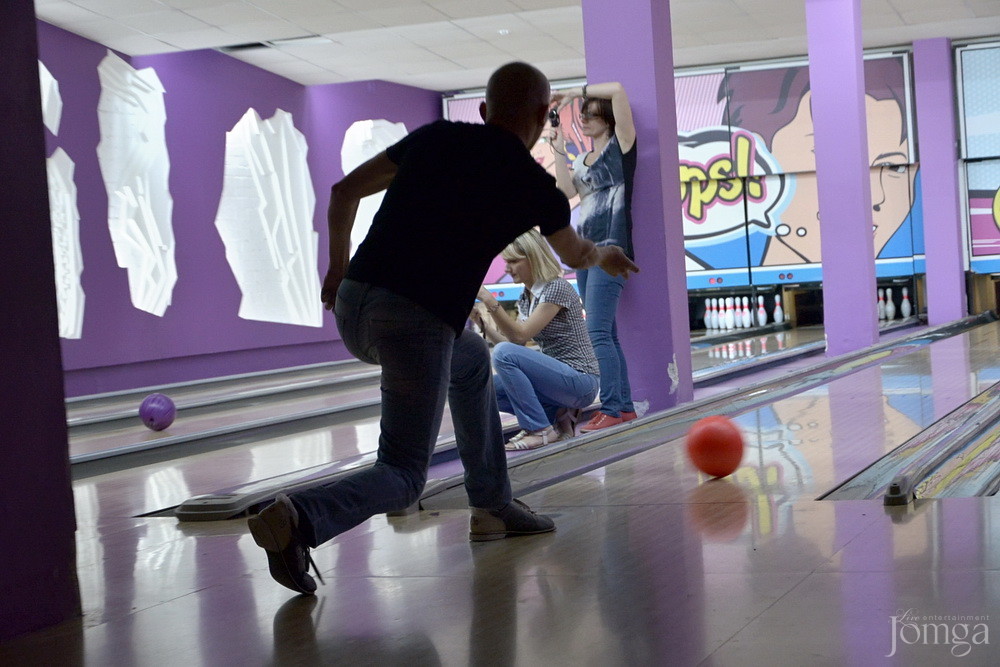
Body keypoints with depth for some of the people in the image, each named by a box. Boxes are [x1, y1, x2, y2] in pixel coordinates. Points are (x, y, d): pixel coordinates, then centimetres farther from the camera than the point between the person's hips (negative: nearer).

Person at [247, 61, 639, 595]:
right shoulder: (534, 186, 5)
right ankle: (300, 518, -27)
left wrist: (338, 267, 25)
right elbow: (573, 254, 27)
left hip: (354, 307, 6)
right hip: (418, 325, -6)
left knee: (471, 359, 31)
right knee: (403, 476, 2)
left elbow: (344, 192, 13)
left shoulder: (435, 138, 13)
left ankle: (492, 505, 35)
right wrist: (605, 257, 50)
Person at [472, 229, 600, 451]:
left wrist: (490, 301, -28)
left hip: (579, 381, -9)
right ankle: (555, 412, 4)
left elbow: (521, 335, -21)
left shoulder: (557, 289, -14)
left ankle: (541, 430, -16)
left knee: (504, 352, -24)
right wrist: (483, 321, -6)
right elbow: (515, 342, 5)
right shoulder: (526, 297, 12)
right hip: (557, 377, 9)